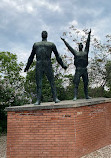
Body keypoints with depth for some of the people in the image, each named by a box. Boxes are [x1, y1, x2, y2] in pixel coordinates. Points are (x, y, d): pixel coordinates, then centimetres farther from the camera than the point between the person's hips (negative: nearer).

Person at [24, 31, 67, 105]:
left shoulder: (36, 44, 10)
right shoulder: (52, 44, 6)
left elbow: (31, 57, 14)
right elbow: (58, 56, 9)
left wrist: (27, 67, 22)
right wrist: (63, 65, 19)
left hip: (39, 66, 1)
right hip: (48, 66, -1)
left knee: (39, 84, 0)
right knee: (52, 83, 5)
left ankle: (38, 100, -6)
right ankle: (55, 98, -2)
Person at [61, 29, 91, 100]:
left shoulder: (85, 52, 17)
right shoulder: (75, 53, 14)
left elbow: (88, 43, 16)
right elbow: (69, 47, 17)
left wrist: (89, 34, 16)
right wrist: (64, 41, 20)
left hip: (85, 70, 2)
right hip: (78, 70, -2)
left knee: (86, 84, 6)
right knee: (76, 84, -8)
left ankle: (87, 96, 14)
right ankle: (75, 97, -11)